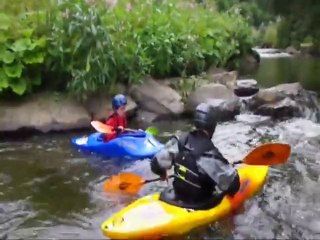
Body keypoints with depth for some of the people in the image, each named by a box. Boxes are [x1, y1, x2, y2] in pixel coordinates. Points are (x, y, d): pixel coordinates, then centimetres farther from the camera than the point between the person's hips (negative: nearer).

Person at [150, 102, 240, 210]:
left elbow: (156, 164, -3)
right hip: (198, 206, -5)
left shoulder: (180, 141, -12)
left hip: (177, 196, 6)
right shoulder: (210, 154, -28)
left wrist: (162, 173, 19)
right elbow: (232, 185, -23)